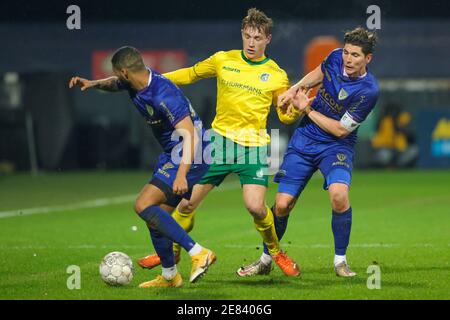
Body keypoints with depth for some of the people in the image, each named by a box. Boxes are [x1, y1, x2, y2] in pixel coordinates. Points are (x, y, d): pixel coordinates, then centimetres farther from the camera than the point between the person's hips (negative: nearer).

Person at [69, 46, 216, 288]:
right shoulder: (135, 84, 3)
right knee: (156, 215, 12)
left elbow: (188, 134, -30)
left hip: (189, 157, -10)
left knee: (143, 206, -18)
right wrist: (93, 84, 7)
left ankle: (198, 253, -21)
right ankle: (169, 276, 26)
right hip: (172, 155, 10)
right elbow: (116, 84, 28)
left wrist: (181, 175, -38)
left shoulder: (163, 95, -26)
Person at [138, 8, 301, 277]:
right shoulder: (223, 60, 3)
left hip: (254, 146, -2)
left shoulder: (276, 75, -1)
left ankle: (275, 252, 8)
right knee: (188, 202, 2)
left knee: (255, 206, -20)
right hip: (221, 141, 2)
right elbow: (191, 74, 18)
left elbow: (286, 115, 7)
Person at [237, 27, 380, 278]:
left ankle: (340, 260, -11)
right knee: (282, 204, -2)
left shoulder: (368, 90, -21)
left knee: (339, 195, -31)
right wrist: (297, 88, 2)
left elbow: (341, 129, -17)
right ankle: (266, 259, 21)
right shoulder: (336, 58, -8)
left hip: (336, 146, -4)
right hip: (304, 140, 4)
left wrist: (308, 110, -12)